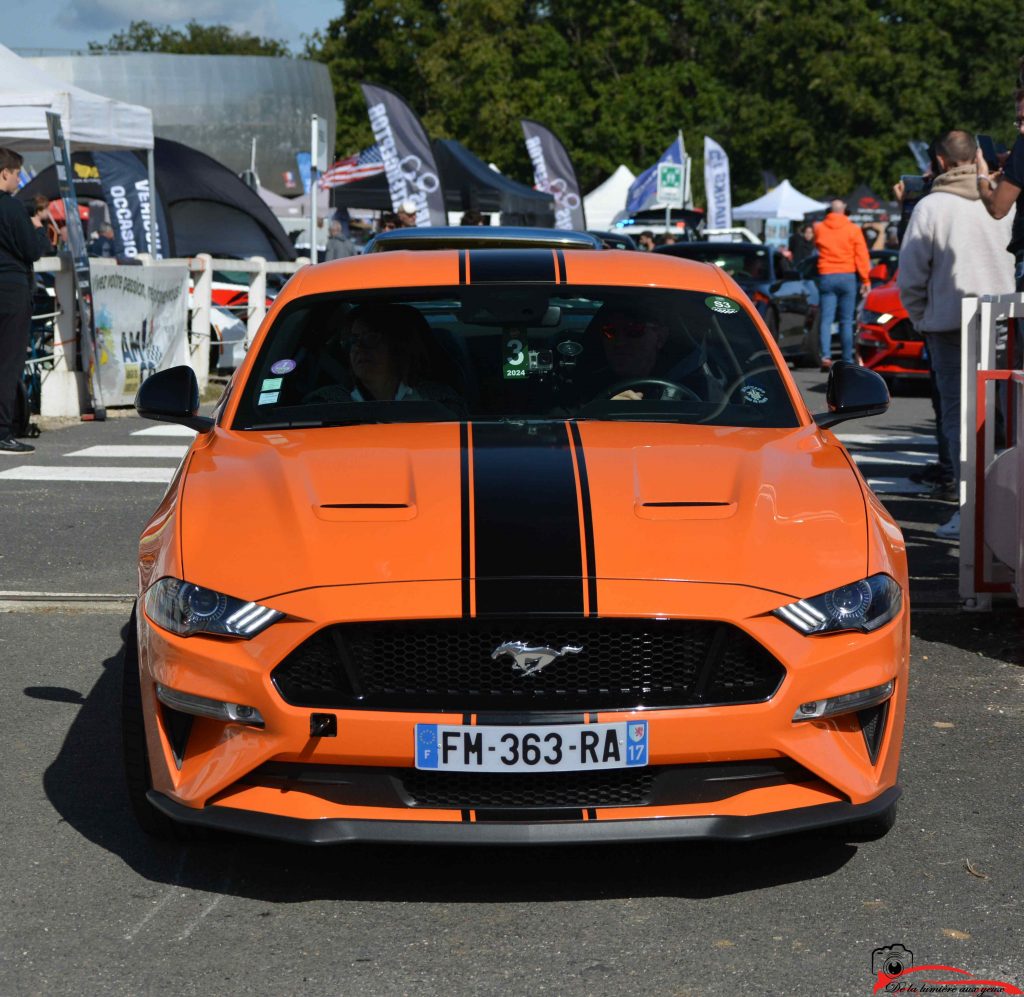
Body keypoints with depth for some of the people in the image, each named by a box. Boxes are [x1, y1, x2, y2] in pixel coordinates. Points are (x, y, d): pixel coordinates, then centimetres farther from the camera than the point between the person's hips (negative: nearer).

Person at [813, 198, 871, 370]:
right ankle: (847, 359, 5)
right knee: (846, 321, 4)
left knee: (826, 319, -2)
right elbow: (862, 256, -4)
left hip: (826, 277, 1)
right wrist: (865, 280, -1)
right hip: (847, 277, -1)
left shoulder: (819, 229, 4)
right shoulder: (853, 230, -2)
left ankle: (825, 355, -19)